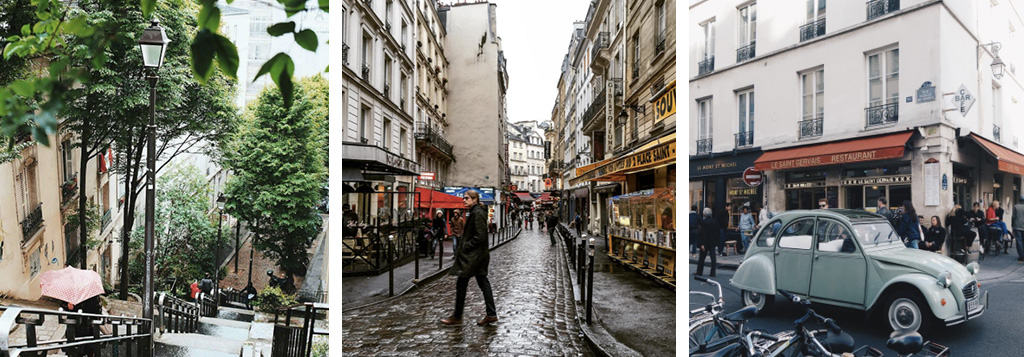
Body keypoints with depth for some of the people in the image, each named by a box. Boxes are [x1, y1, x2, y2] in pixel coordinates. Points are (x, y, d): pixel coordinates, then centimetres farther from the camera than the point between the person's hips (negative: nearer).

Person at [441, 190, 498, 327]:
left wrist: (465, 246, -16)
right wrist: (463, 246, 13)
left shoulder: (477, 213, -17)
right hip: (480, 254, 10)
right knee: (483, 282, 11)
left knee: (461, 283, -1)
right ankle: (491, 314, 16)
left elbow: (480, 236, -23)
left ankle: (457, 317, 9)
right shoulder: (475, 212, 14)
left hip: (473, 256, -10)